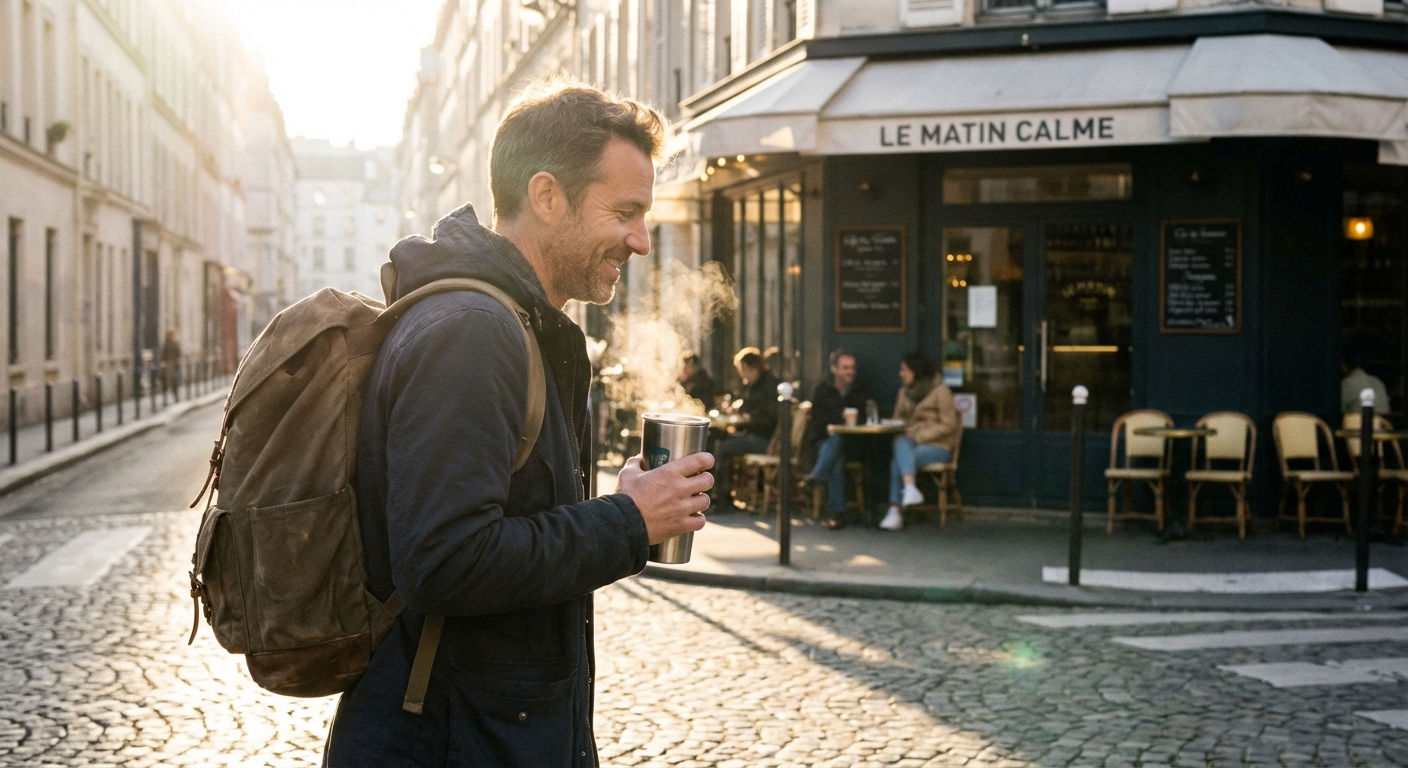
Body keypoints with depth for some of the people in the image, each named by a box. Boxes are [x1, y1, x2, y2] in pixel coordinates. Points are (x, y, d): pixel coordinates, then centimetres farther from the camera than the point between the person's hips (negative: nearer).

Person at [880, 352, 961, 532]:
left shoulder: (940, 392, -3)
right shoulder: (905, 391, 18)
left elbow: (948, 425, -8)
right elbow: (899, 418, 25)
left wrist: (919, 436, -15)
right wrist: (902, 430, 1)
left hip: (938, 445, -5)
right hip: (911, 440, 5)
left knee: (898, 460, -31)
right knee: (902, 444, -33)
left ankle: (895, 511, -34)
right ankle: (910, 488, -50)